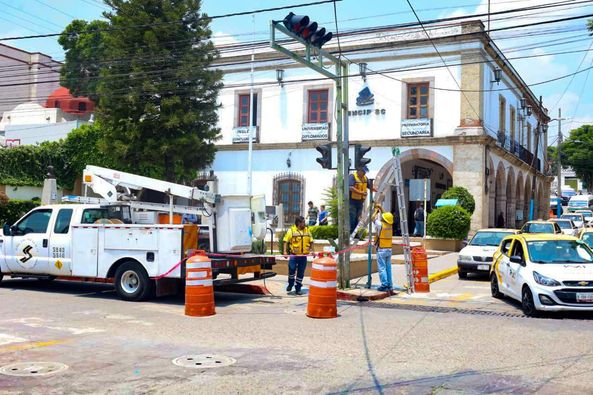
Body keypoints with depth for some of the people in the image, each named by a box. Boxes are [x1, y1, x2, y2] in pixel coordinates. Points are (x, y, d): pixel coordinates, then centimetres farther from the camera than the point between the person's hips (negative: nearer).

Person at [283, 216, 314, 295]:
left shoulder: (307, 230, 9)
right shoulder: (291, 230, -3)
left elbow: (311, 242, 15)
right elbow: (286, 241, -5)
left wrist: (311, 250, 5)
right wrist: (285, 251, -15)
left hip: (303, 256, 3)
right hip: (294, 255, -3)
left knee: (301, 273, 7)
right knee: (291, 270, -8)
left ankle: (298, 289, 17)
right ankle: (290, 285, 18)